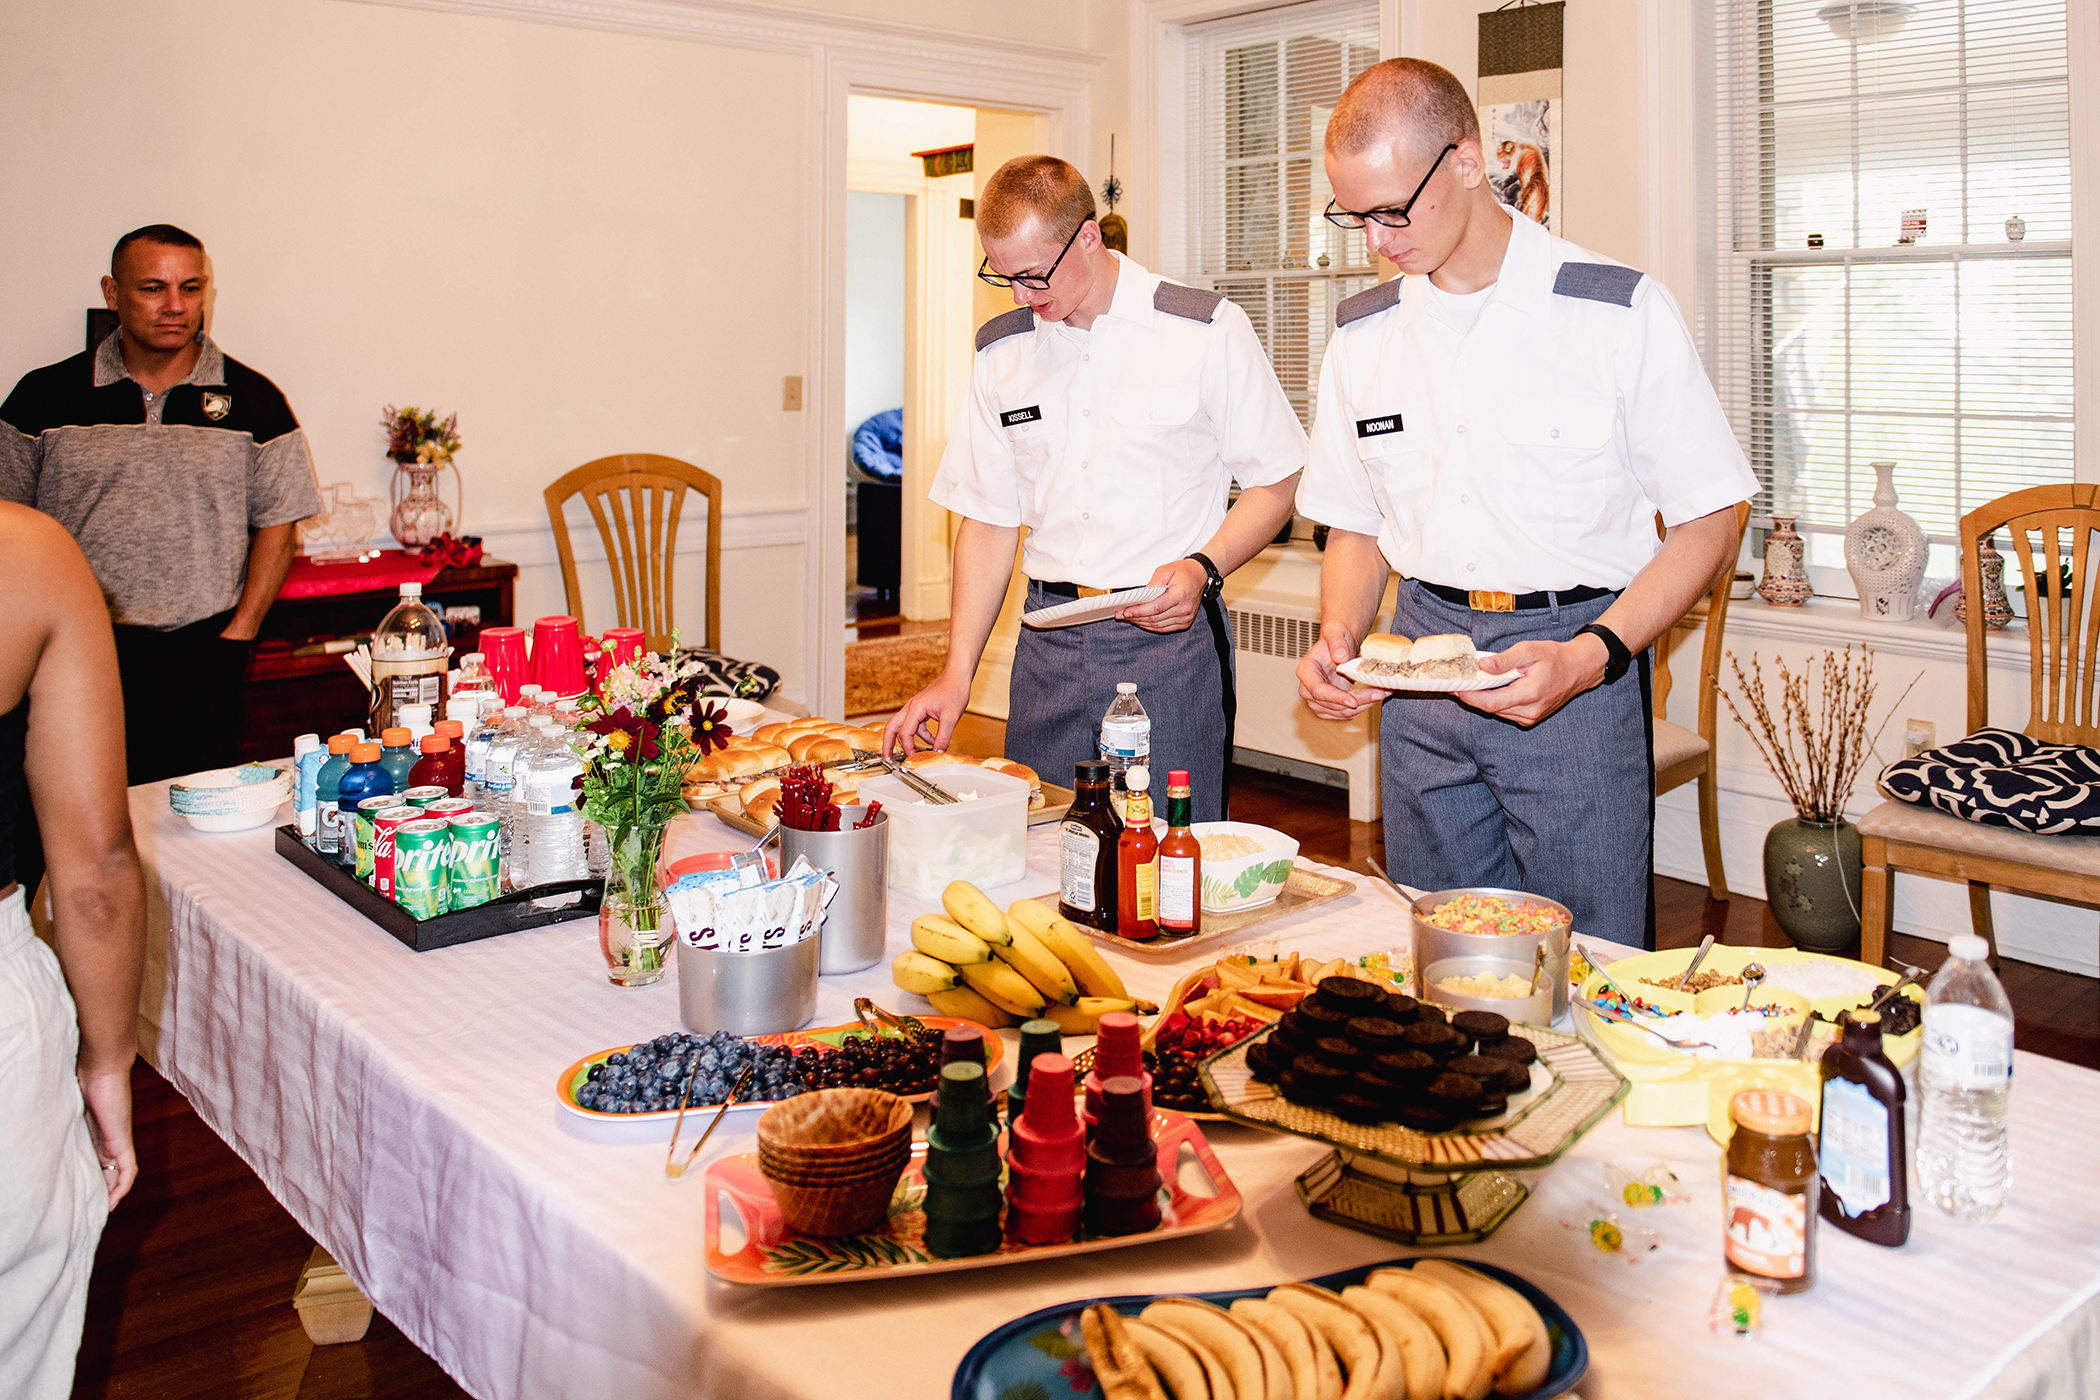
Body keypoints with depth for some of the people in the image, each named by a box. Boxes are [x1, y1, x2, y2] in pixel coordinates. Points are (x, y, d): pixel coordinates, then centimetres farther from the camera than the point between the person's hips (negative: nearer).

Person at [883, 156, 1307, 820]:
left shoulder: (1205, 330, -5)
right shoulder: (1001, 352, 8)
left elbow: (1275, 482, 2)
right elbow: (988, 518, 11)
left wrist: (1203, 568, -16)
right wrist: (957, 673, 4)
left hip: (1169, 635, -3)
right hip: (1048, 637, 4)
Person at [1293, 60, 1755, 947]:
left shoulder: (1620, 313, -7)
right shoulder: (1362, 335, 7)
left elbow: (1709, 521, -5)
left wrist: (1589, 657, -18)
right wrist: (1338, 637, -3)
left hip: (1578, 651, -4)